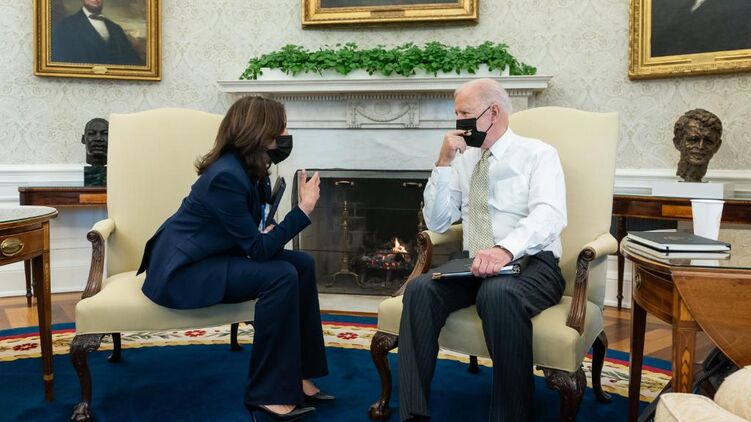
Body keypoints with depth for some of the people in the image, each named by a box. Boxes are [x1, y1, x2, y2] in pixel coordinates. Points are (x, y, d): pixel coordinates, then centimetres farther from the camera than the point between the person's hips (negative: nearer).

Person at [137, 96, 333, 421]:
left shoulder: (251, 170, 3)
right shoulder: (227, 177, -25)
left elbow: (256, 235, 9)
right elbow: (257, 248, -23)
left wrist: (269, 234, -14)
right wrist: (304, 209, -21)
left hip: (212, 257, 9)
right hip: (182, 271, -9)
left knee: (302, 264, -3)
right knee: (281, 276, -25)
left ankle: (296, 374, 2)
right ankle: (267, 392, -14)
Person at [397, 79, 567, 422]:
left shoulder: (538, 154, 2)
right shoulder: (463, 160, 15)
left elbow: (548, 216, -16)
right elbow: (437, 223, 11)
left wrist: (506, 249, -36)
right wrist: (444, 162, 0)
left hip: (529, 264, -4)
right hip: (473, 264, 4)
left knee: (499, 294, -37)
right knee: (420, 289, -24)